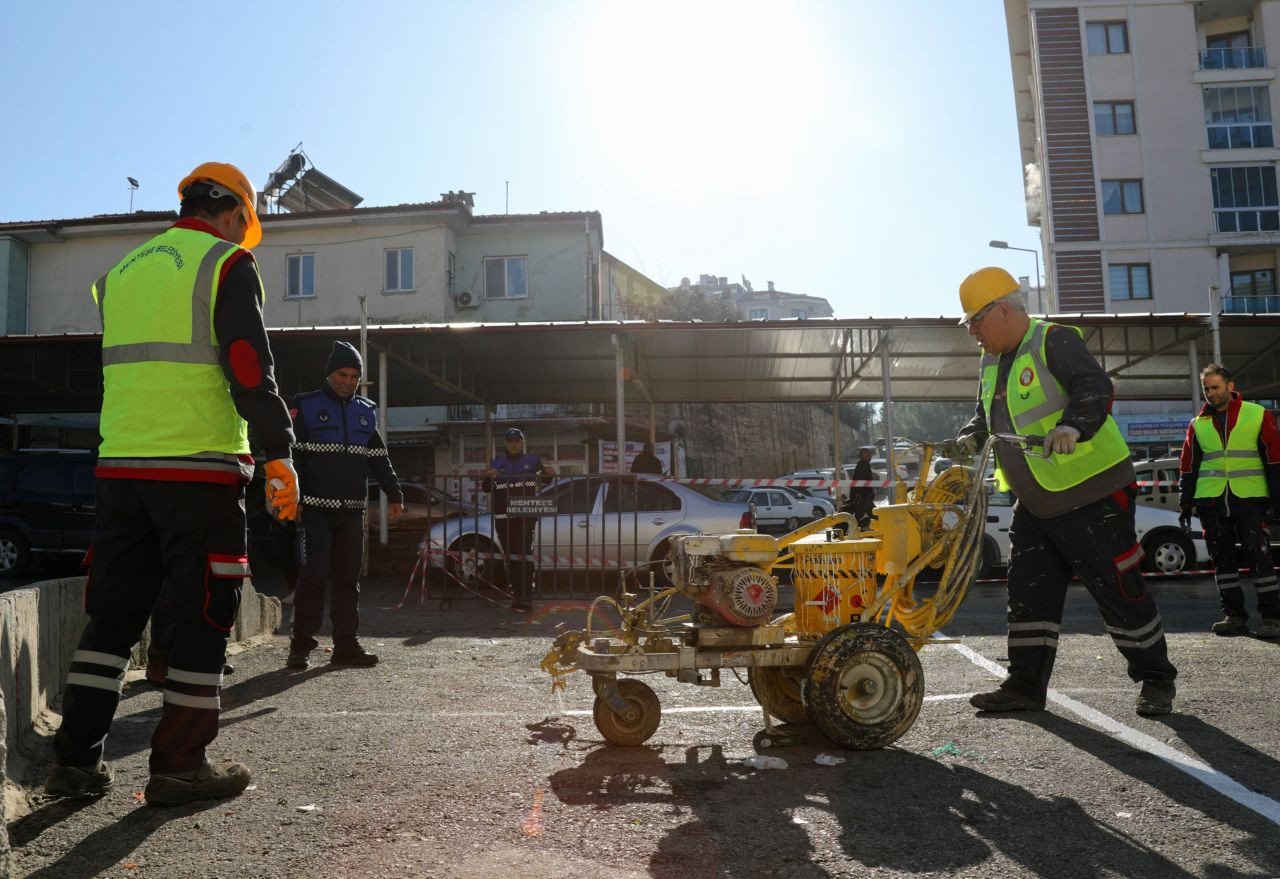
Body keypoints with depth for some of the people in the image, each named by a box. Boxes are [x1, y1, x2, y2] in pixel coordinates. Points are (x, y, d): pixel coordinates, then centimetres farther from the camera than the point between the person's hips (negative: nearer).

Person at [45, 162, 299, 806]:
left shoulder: (121, 271, 18)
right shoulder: (229, 265, -4)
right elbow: (250, 368, -14)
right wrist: (279, 455, -11)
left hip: (119, 466, 7)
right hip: (201, 469, -6)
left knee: (113, 612, 13)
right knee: (201, 616, 2)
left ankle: (75, 758, 16)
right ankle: (179, 765, 8)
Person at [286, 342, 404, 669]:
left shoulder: (366, 412, 15)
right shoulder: (306, 406, 1)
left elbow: (379, 458, 16)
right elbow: (291, 454, -6)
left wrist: (394, 494, 8)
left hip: (353, 510, 5)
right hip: (316, 508, -4)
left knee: (349, 578, 5)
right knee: (313, 575, -8)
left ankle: (346, 645, 11)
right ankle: (301, 646, 1)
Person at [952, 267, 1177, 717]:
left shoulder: (1054, 341, -13)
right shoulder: (992, 363, 13)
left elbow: (1095, 388, -25)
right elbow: (986, 416, 22)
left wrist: (1072, 426, -43)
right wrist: (970, 438, 2)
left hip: (1092, 494, -8)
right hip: (1035, 502, 8)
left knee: (1118, 589, 1)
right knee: (1028, 591, 7)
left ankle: (1155, 679, 18)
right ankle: (1025, 685, 14)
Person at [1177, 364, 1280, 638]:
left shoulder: (1258, 415, 3)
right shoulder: (1198, 425, 11)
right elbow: (1188, 467, 15)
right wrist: (1186, 504, 11)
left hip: (1250, 501, -3)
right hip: (1211, 503, 3)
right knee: (1222, 560, 6)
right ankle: (1234, 615, 14)